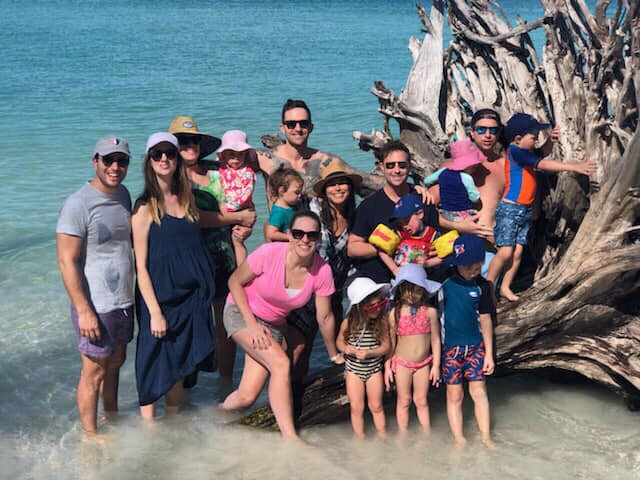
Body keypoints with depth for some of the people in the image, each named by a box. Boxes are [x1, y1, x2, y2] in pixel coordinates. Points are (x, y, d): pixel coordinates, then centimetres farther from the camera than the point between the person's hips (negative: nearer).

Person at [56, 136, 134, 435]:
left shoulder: (123, 194, 7)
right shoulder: (78, 204, -17)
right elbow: (67, 261, -18)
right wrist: (84, 311, -21)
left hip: (124, 302, 7)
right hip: (96, 307, -7)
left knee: (115, 362, 20)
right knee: (94, 372, 3)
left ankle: (111, 416, 38)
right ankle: (91, 434, 17)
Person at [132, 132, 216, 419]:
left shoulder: (186, 199, 7)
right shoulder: (145, 207, -11)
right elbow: (141, 266, -12)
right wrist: (155, 312, -16)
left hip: (191, 298, 6)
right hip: (160, 298, -5)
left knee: (179, 366, 16)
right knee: (155, 368, 3)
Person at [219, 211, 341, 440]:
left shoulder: (322, 272, -16)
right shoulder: (269, 253, -26)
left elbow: (325, 318, -2)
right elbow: (235, 282, -12)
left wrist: (334, 354, 8)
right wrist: (252, 324, -18)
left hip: (273, 325, 4)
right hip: (241, 313, -4)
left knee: (246, 398, -6)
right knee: (281, 363, -27)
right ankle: (290, 438, -20)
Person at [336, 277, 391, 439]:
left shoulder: (382, 322, -15)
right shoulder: (348, 322, -15)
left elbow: (386, 346, -11)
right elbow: (340, 340, 2)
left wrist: (368, 353, -26)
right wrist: (345, 348, -21)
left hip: (374, 369, 0)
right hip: (353, 370, 0)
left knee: (376, 406, 12)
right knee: (356, 408, 7)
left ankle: (383, 438, 28)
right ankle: (360, 440, 22)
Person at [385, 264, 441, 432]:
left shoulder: (430, 311, -9)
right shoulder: (395, 313, -11)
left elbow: (435, 339, -2)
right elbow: (390, 342, -3)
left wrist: (436, 365, -1)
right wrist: (387, 367, -1)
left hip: (424, 363, 0)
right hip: (402, 363, 0)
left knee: (421, 400, 12)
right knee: (404, 401, 11)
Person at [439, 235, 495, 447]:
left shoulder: (482, 286, 1)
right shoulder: (443, 285, -10)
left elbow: (485, 320, 6)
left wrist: (489, 354, 8)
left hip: (476, 345, 2)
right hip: (450, 346, -2)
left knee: (479, 391, 2)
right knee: (454, 395, 3)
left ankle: (486, 439, 10)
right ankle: (459, 441, 11)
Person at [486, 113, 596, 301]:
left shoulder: (527, 152, 13)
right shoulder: (515, 151, -14)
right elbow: (542, 164, -19)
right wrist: (574, 167, -20)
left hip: (525, 210, 8)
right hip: (509, 209, -8)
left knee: (517, 252, 6)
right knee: (505, 252, -11)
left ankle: (505, 288, 15)